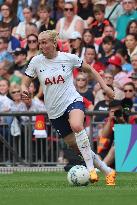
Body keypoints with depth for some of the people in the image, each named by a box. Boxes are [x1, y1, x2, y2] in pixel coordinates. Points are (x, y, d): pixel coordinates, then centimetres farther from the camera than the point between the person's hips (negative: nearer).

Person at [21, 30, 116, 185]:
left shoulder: (68, 58, -5)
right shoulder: (36, 61, -1)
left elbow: (89, 69, 10)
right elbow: (25, 83, 5)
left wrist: (104, 86, 2)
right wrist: (24, 91, -18)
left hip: (72, 101, -4)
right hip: (54, 111, 4)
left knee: (76, 126, -37)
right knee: (75, 146, 4)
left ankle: (91, 168, -33)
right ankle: (108, 172, 19)